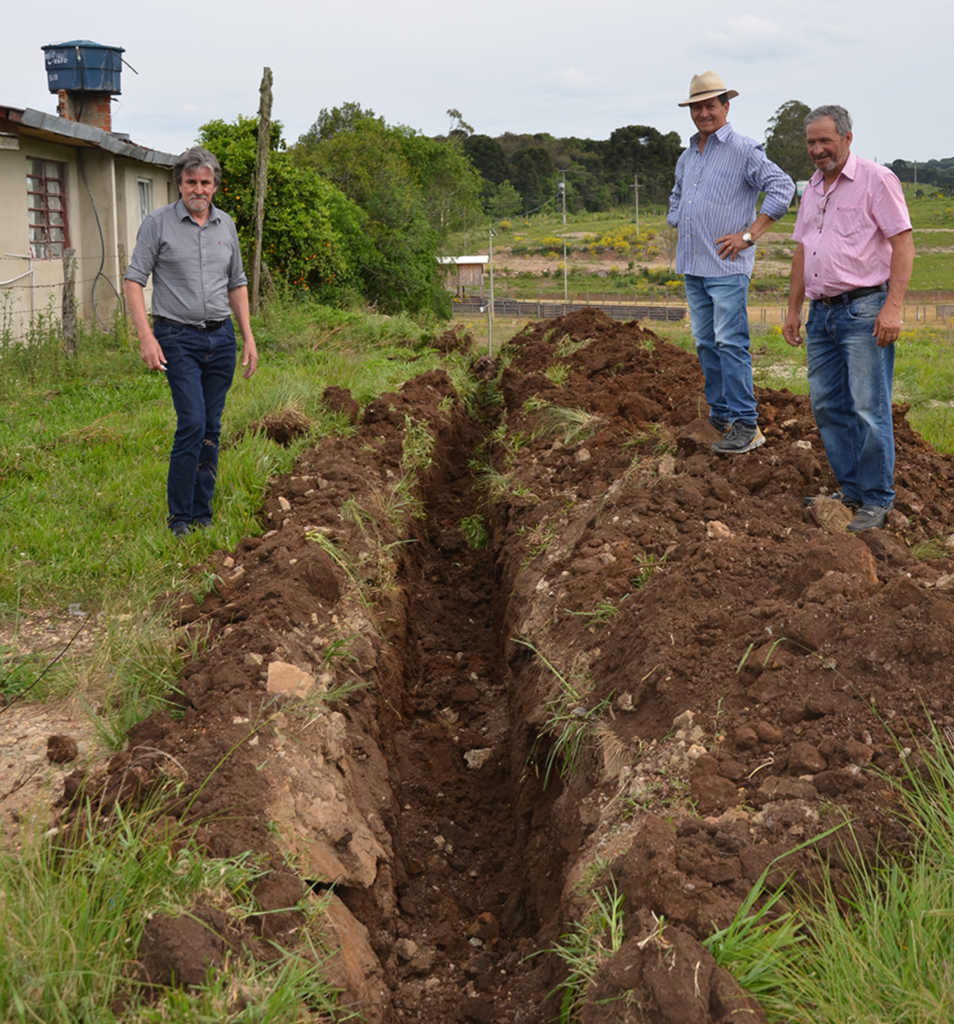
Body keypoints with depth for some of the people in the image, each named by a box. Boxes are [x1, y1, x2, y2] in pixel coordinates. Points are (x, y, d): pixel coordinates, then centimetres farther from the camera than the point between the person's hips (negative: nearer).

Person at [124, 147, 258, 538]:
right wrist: (146, 336, -16)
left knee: (211, 428, 7)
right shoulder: (158, 223, -3)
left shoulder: (226, 225, 11)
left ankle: (202, 513, 16)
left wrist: (248, 338, 13)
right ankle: (179, 517, -3)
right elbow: (134, 280, -6)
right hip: (179, 339, -5)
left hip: (221, 337, 5)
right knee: (192, 424, -14)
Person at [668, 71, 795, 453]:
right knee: (705, 342, 10)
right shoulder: (687, 157, 18)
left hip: (726, 265, -8)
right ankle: (719, 415, 18)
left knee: (730, 342, -12)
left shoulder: (743, 150, -6)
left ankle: (745, 425, -10)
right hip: (692, 265, 8)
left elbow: (782, 187, -13)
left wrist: (749, 235, -15)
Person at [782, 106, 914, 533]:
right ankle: (850, 490, 20)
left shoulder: (875, 179, -5)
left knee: (869, 409, -7)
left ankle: (876, 501, 1)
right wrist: (793, 310, 19)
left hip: (864, 310, -8)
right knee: (827, 406, 9)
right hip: (821, 313, 8)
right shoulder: (812, 188, 18)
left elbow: (903, 243, -10)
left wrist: (892, 307, -18)